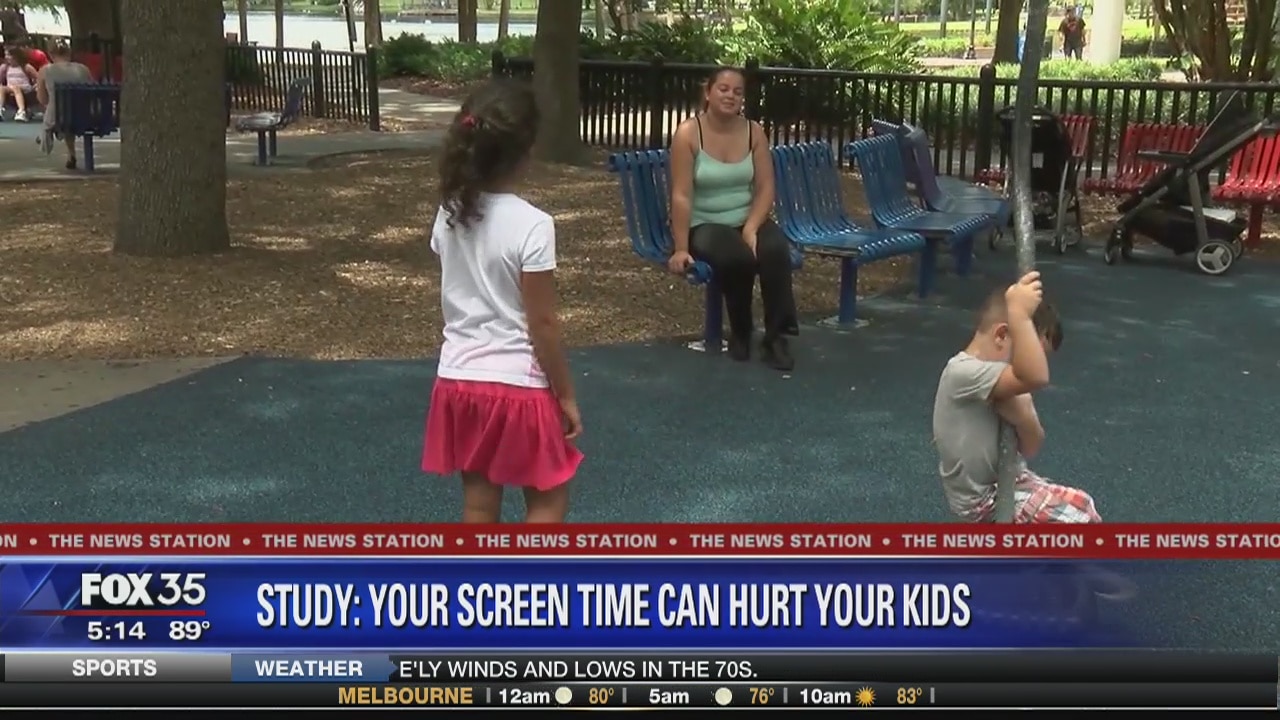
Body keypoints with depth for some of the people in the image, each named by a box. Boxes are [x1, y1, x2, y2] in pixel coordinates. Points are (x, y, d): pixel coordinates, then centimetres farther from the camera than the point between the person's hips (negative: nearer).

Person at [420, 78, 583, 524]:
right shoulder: (532, 225, -18)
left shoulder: (450, 214, -1)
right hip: (517, 384, -5)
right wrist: (566, 395, -6)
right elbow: (542, 324, -15)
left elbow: (456, 294, 9)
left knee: (479, 503, 15)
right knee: (548, 500, 12)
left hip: (460, 378, 6)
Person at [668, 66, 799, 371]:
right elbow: (681, 196, -16)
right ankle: (740, 333, -6)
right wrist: (681, 248, -20)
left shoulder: (754, 132, 1)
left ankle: (776, 337, -17)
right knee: (738, 257, -34)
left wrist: (751, 228, -17)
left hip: (747, 219, 3)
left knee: (775, 250, -30)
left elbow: (765, 188, -1)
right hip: (704, 225, -3)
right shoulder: (688, 133, -11)